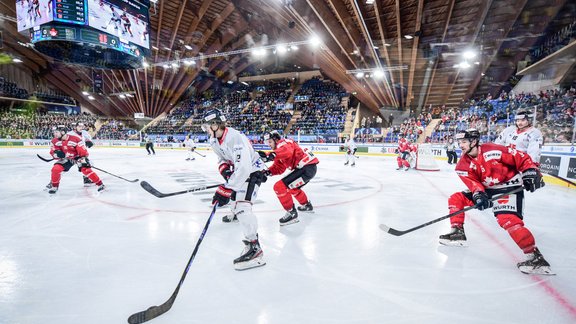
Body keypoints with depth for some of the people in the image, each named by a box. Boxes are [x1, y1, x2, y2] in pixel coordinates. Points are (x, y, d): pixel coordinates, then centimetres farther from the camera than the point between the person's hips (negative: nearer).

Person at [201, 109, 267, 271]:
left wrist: (227, 189, -40)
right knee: (233, 192, 28)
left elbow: (243, 168, -39)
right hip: (238, 170, 10)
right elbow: (222, 157, 13)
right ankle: (235, 213, 59)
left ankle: (254, 248, -24)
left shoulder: (235, 138, -32)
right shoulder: (214, 140, -2)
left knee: (242, 206, -24)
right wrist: (223, 167, -11)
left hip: (252, 171, -10)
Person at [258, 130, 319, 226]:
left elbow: (287, 151, -34)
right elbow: (279, 168, 15)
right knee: (292, 187, 34)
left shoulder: (283, 143, -8)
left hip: (307, 168, -11)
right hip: (307, 167, 11)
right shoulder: (280, 148, 21)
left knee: (280, 186, -15)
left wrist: (270, 156, -48)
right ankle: (307, 205, 52)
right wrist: (268, 171, -4)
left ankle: (292, 213, -8)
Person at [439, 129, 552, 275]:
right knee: (456, 198, -1)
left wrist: (531, 173, -23)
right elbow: (472, 181, -12)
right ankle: (458, 232, 7)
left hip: (509, 187, -7)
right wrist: (479, 194, -30)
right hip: (487, 189, 7)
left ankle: (535, 256, -16)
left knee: (508, 219, -28)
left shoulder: (493, 150, -22)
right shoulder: (464, 164, -4)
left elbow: (522, 158, -13)